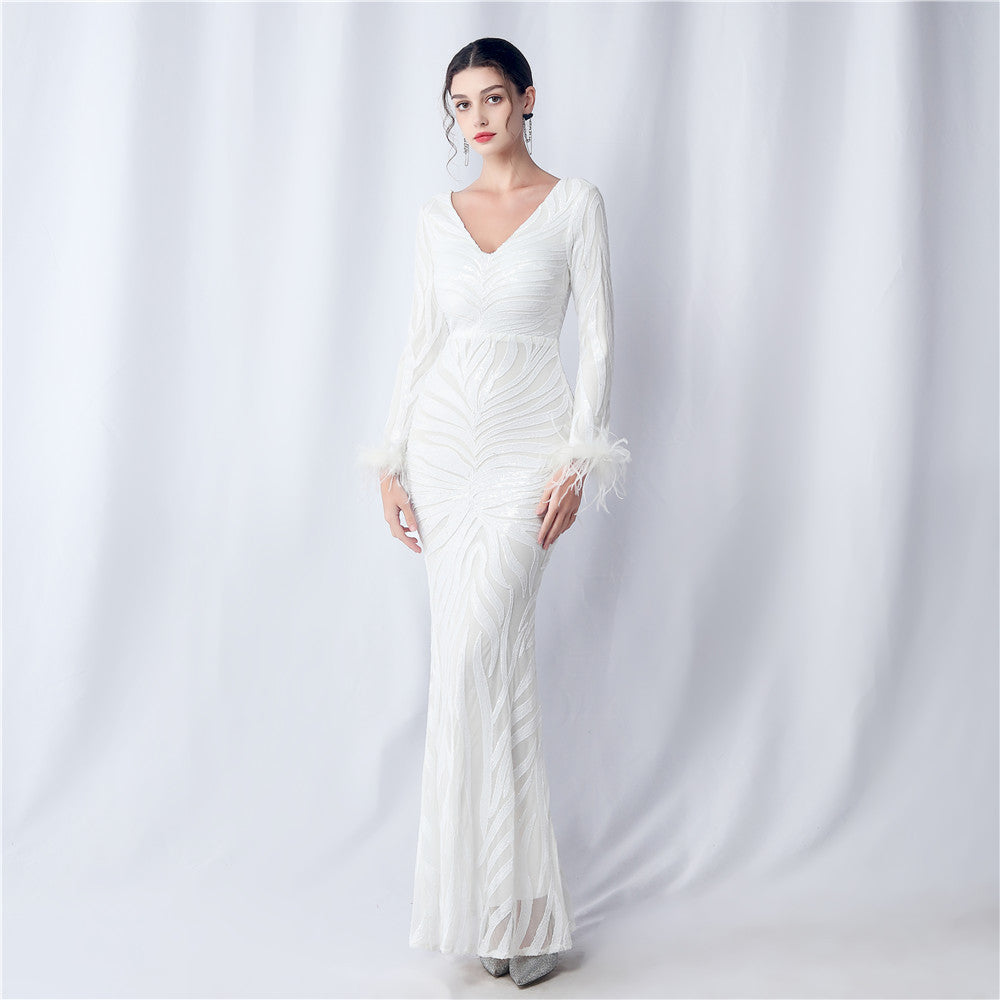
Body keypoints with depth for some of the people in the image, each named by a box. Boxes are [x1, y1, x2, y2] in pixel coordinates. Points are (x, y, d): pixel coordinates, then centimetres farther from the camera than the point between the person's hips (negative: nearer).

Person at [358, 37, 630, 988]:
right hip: (443, 440, 4)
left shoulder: (575, 202, 1)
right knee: (482, 657, 4)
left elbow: (598, 339, -3)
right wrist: (390, 463, 5)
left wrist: (578, 461, -12)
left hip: (527, 444, -4)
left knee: (478, 653, -16)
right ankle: (511, 903, 15)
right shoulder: (436, 216, 12)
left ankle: (509, 903, -2)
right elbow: (418, 345, 12)